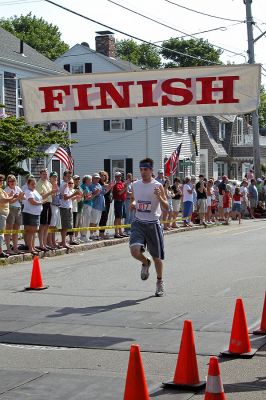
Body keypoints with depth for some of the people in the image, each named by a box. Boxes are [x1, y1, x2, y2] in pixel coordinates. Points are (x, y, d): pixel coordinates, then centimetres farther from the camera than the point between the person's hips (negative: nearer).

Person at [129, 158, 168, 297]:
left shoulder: (158, 186, -6)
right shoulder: (135, 185, 5)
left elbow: (166, 208, -7)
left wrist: (159, 197, -25)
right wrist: (132, 204, -2)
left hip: (153, 224, -2)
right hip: (138, 223, 2)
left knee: (157, 256, 7)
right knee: (135, 250, -19)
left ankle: (160, 282, 28)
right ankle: (145, 263, 17)